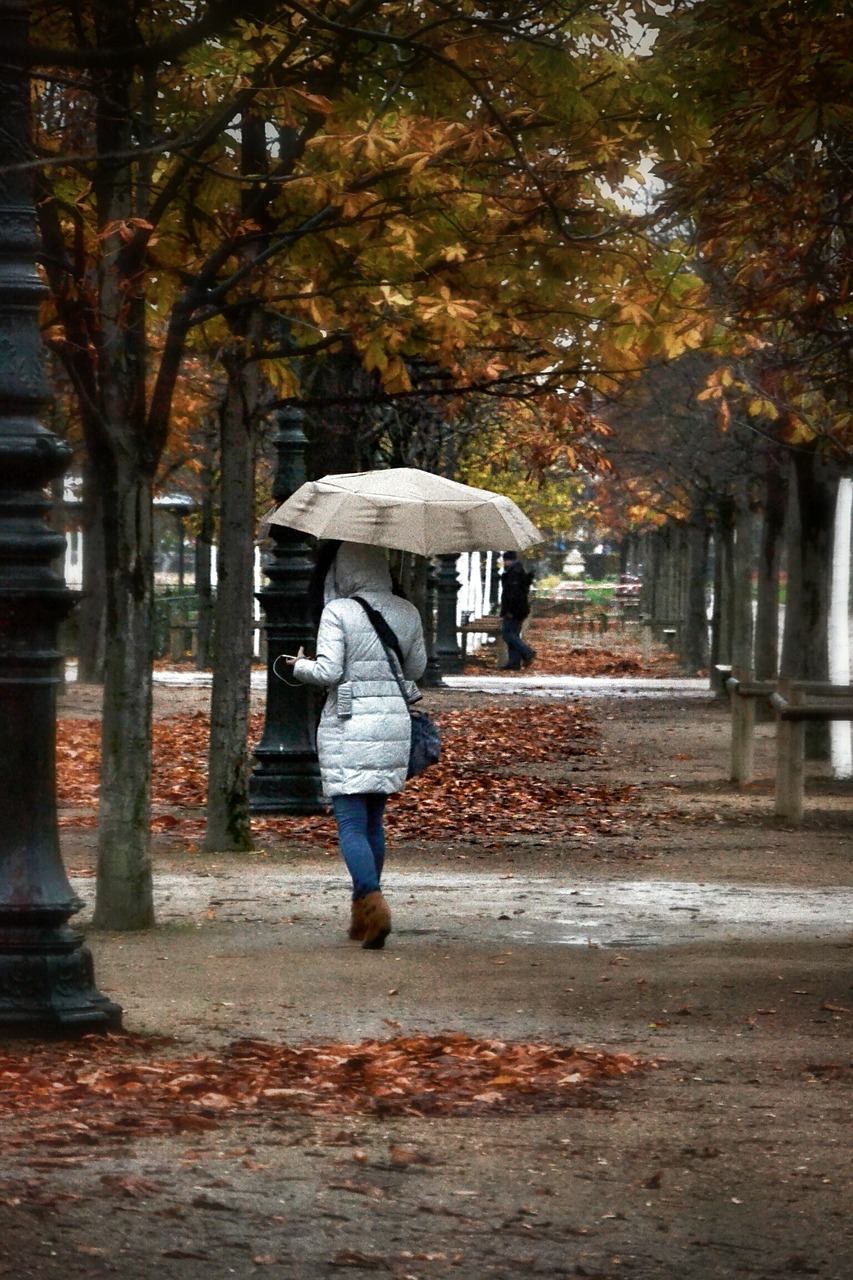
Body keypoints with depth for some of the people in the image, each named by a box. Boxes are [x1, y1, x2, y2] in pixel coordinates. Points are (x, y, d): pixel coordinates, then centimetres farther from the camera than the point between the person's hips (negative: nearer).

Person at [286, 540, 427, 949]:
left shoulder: (337, 612, -11)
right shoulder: (407, 613, 6)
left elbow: (327, 672, -15)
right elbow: (416, 668, 15)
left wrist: (301, 665, 5)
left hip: (348, 727, -5)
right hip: (394, 724, 5)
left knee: (351, 824, -5)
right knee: (373, 820, 16)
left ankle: (373, 904, -23)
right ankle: (363, 915, 22)